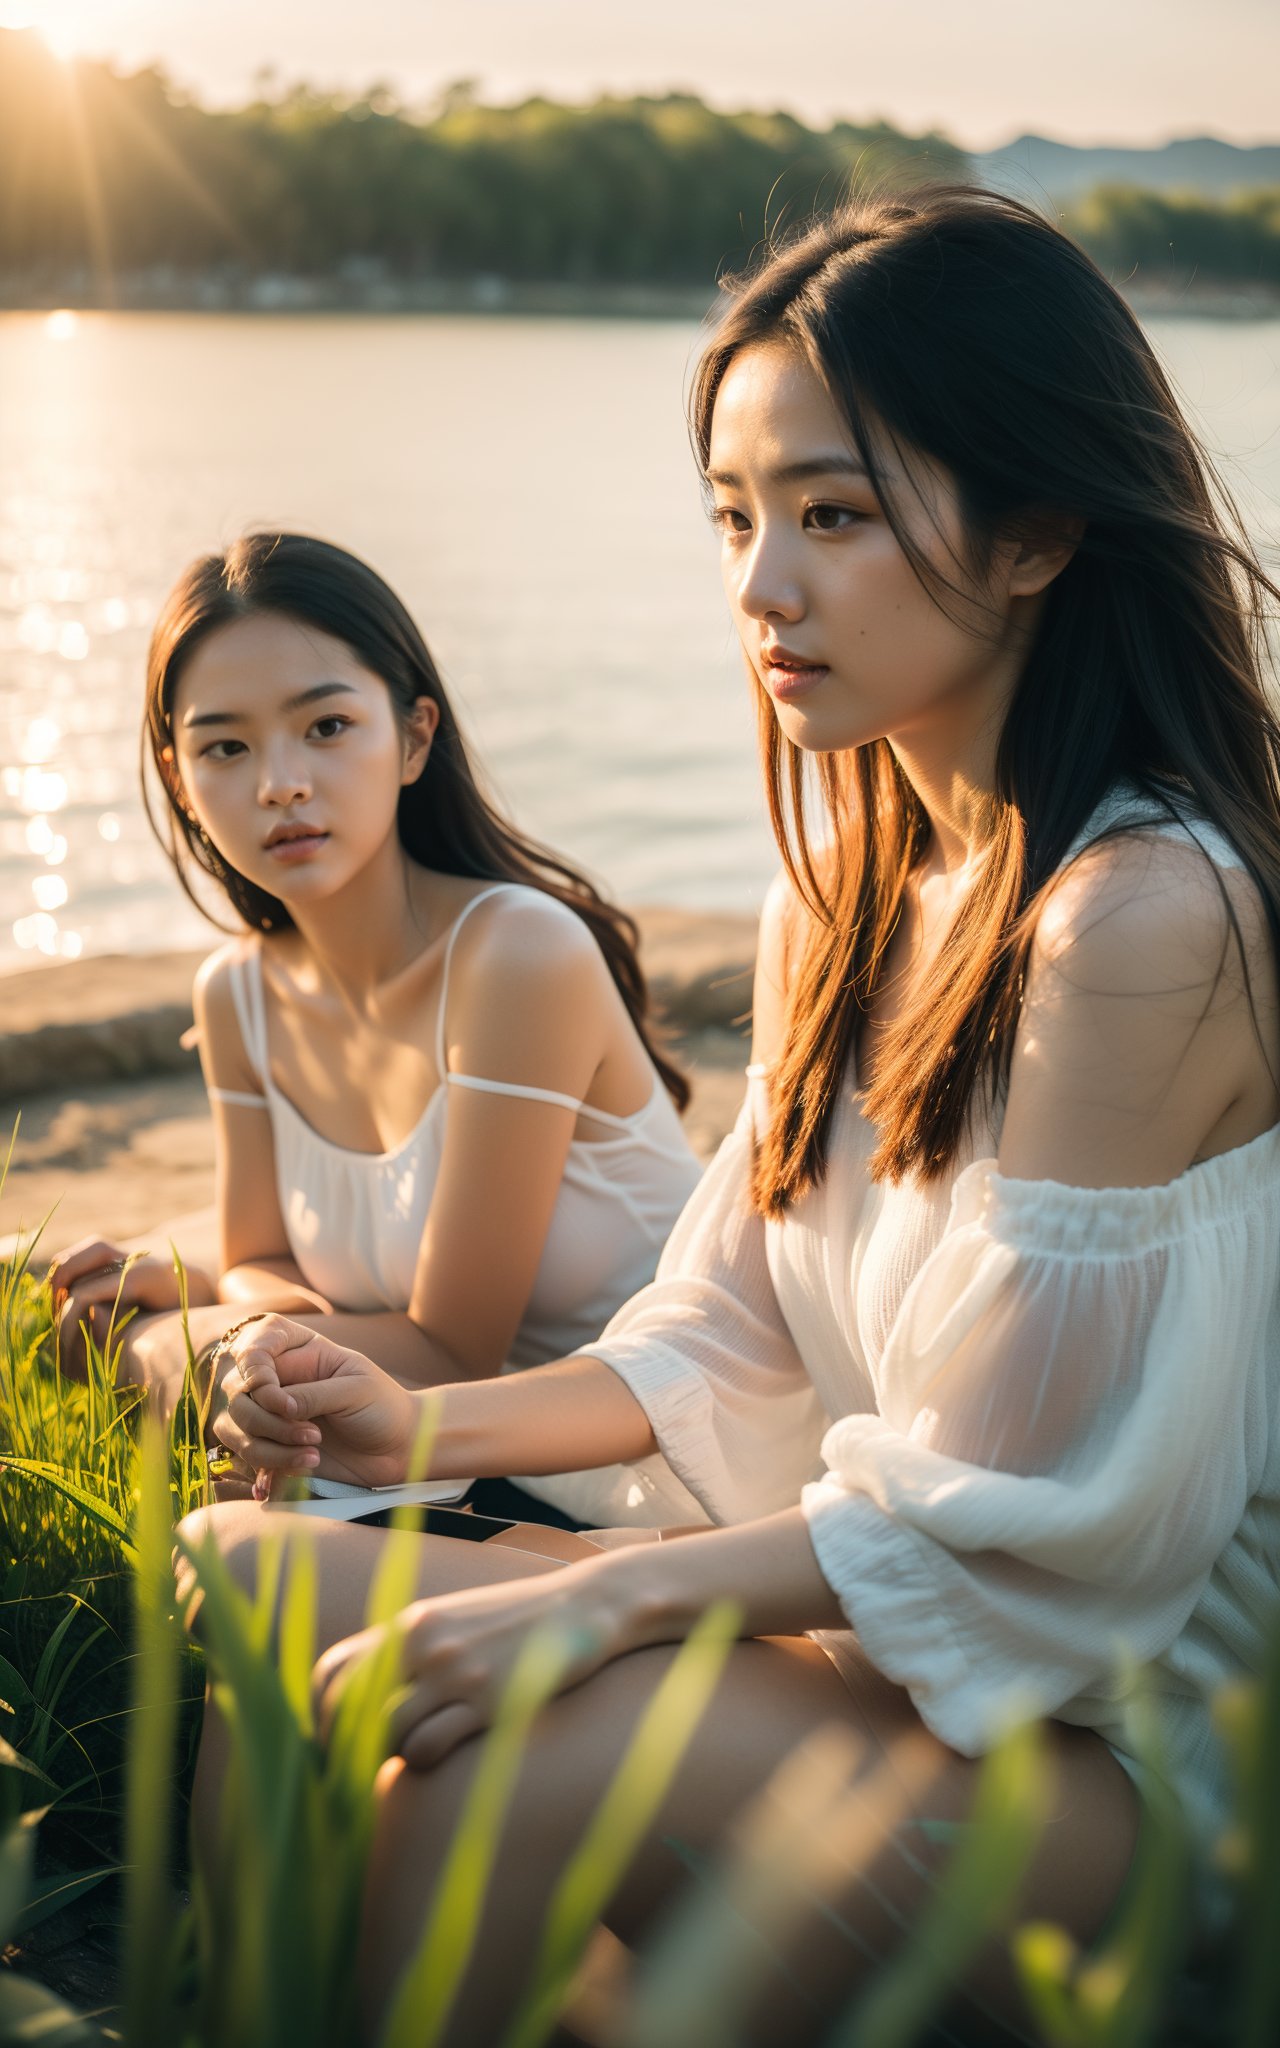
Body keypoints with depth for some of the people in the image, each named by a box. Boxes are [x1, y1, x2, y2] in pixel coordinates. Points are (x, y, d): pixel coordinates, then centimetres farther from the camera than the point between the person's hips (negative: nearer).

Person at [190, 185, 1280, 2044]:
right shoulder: (846, 893, 5)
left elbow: (998, 1526, -21)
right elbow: (731, 1330, 11)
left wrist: (589, 1606, -20)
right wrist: (422, 1427, -1)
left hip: (1127, 1738, -8)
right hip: (896, 1640, 8)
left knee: (513, 1750, -31)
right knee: (249, 1572, -2)